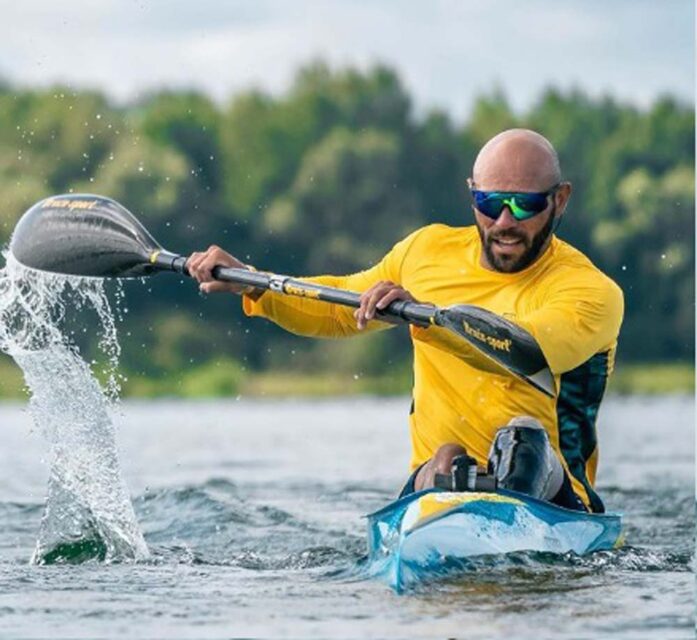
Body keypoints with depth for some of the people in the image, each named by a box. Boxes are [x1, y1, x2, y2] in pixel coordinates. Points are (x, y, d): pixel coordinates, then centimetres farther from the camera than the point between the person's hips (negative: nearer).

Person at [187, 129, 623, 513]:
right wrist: (249, 284, 18)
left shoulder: (591, 291, -6)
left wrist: (425, 313, -41)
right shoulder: (429, 251, 13)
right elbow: (340, 308, 31)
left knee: (527, 437, -38)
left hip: (554, 496, -4)